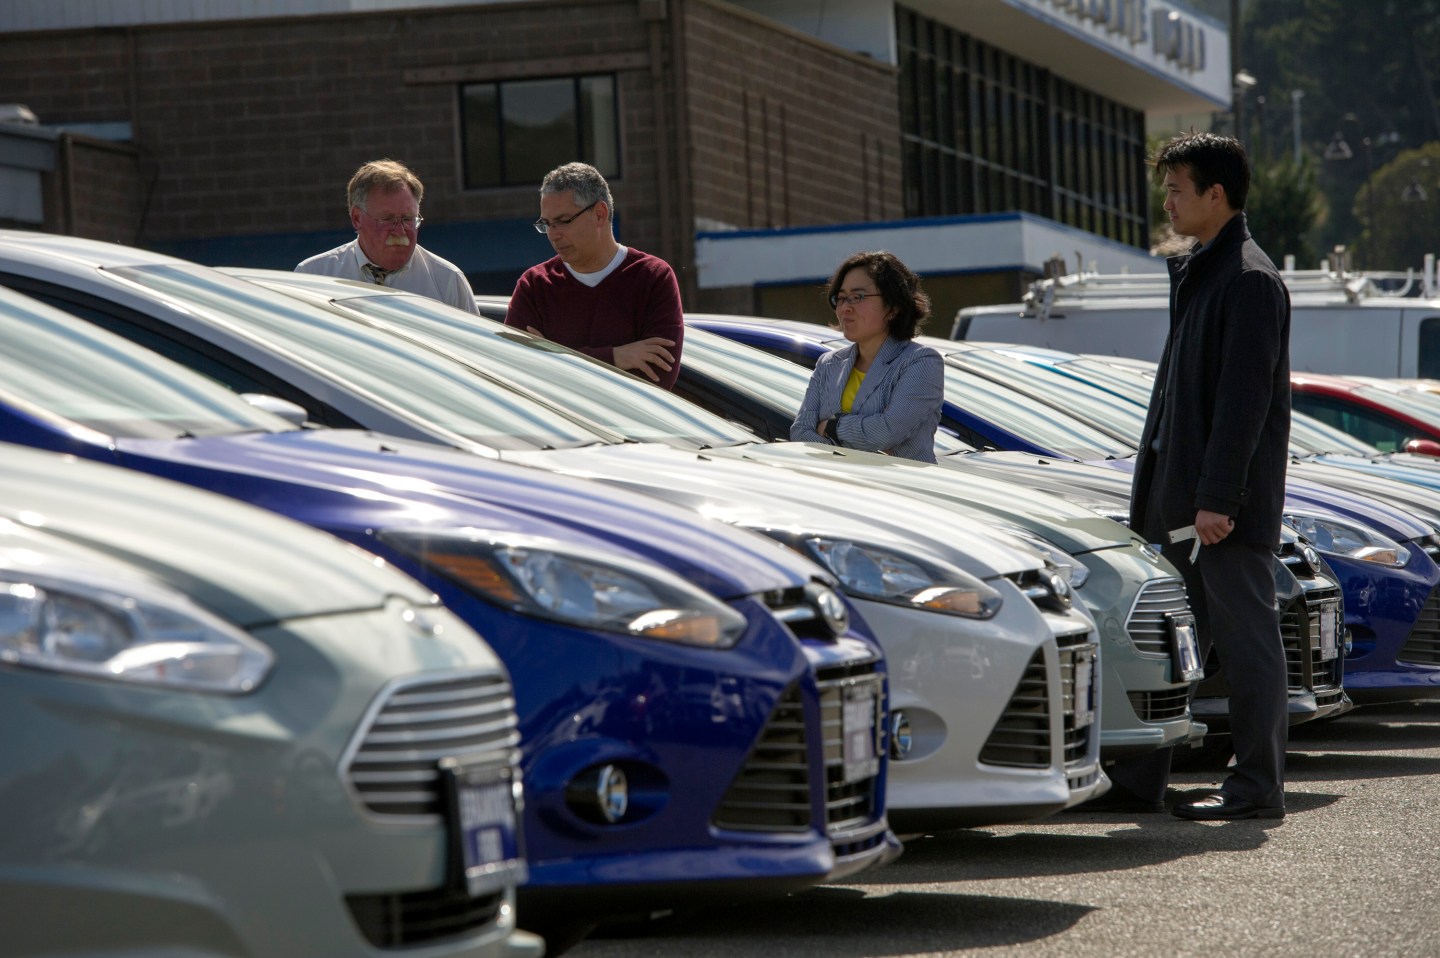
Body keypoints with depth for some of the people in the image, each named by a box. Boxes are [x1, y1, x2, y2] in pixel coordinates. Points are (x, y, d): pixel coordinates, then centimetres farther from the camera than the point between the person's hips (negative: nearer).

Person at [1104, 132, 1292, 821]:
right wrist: (1159, 492, 20)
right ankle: (1138, 776, 14)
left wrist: (1217, 497, -22)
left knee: (1246, 635, -4)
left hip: (1231, 502, -10)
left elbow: (1244, 397, -19)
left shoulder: (1249, 280, -13)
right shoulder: (1197, 273, 18)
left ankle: (1256, 789, 1)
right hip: (1181, 498, 10)